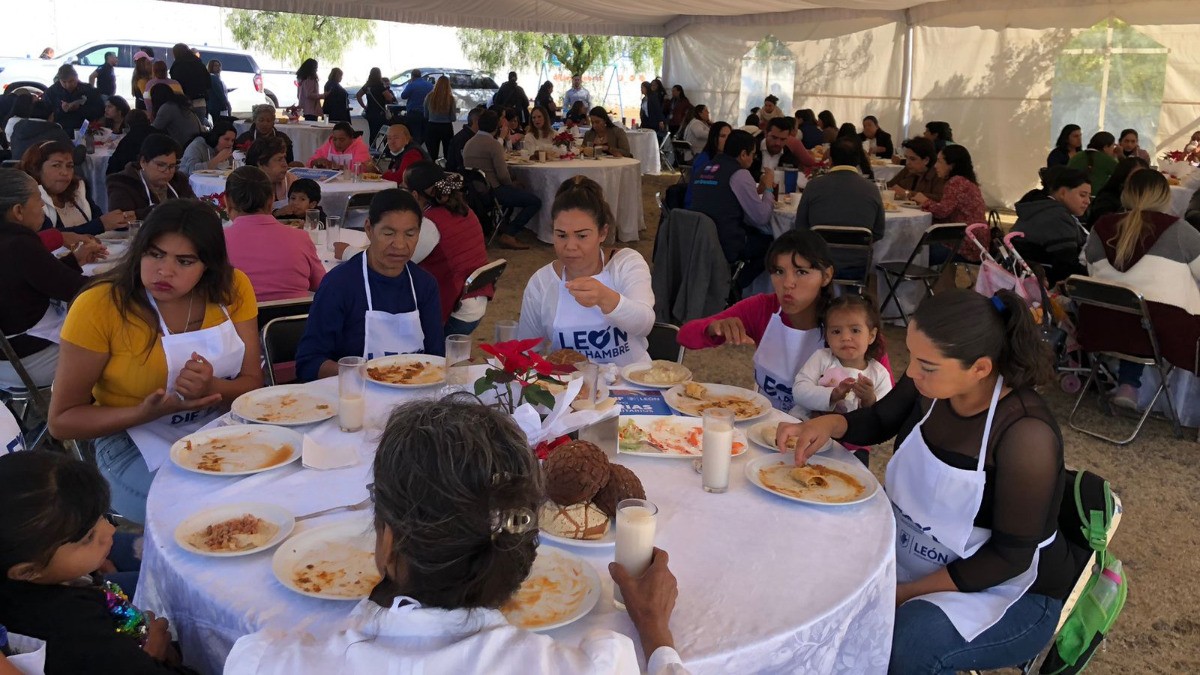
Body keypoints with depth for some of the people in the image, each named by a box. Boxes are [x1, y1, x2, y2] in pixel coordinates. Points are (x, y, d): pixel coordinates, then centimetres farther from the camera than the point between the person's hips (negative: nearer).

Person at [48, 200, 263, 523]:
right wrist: (146, 413, -25)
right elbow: (62, 420, -7)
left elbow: (253, 383, -1)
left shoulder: (232, 287, -4)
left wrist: (210, 389, -24)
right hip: (136, 448, -4)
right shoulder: (99, 306, -13)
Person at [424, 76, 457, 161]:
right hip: (447, 128, -1)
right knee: (448, 154, 10)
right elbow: (453, 118, -5)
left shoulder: (429, 97, -7)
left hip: (432, 127, 1)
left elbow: (426, 116, 3)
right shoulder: (450, 98, -11)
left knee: (433, 155, 6)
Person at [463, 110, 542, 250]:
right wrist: (512, 184, 3)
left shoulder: (468, 143, 12)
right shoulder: (493, 144, -13)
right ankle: (508, 235, -9)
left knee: (516, 190, 34)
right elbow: (503, 175, -20)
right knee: (535, 201, -7)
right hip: (491, 190, -9)